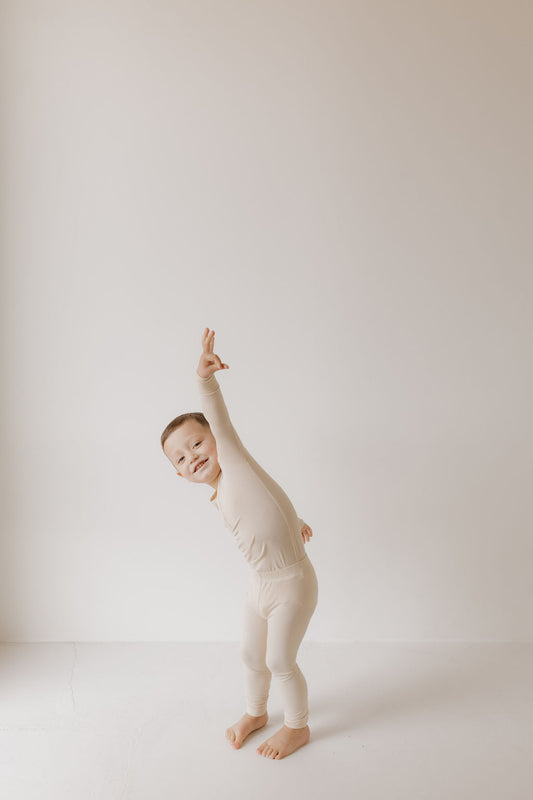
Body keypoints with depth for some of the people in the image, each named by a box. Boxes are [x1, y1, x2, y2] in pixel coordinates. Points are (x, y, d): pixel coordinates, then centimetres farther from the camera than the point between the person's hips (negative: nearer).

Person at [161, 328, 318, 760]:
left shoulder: (236, 461, -16)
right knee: (252, 655, 20)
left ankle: (298, 726, 31)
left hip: (292, 583, -7)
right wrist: (294, 522, 31)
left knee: (280, 660, 6)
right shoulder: (220, 498, 6)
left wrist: (206, 378, -47)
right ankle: (256, 711, 46)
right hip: (259, 583, 8)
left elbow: (219, 418, -33)